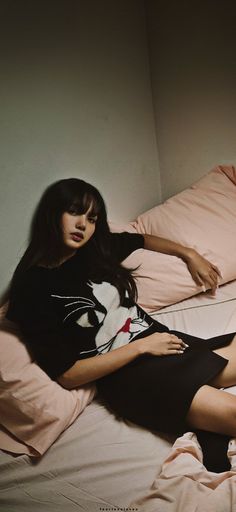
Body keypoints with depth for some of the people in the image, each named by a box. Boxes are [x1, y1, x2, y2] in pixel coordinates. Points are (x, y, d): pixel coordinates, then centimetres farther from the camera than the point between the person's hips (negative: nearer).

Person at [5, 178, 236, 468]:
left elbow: (143, 240, 30)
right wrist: (142, 346, -11)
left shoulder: (97, 248, 8)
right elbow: (67, 376, -12)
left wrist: (188, 254, 18)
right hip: (122, 376, -8)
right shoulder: (32, 289, -10)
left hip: (156, 337, 8)